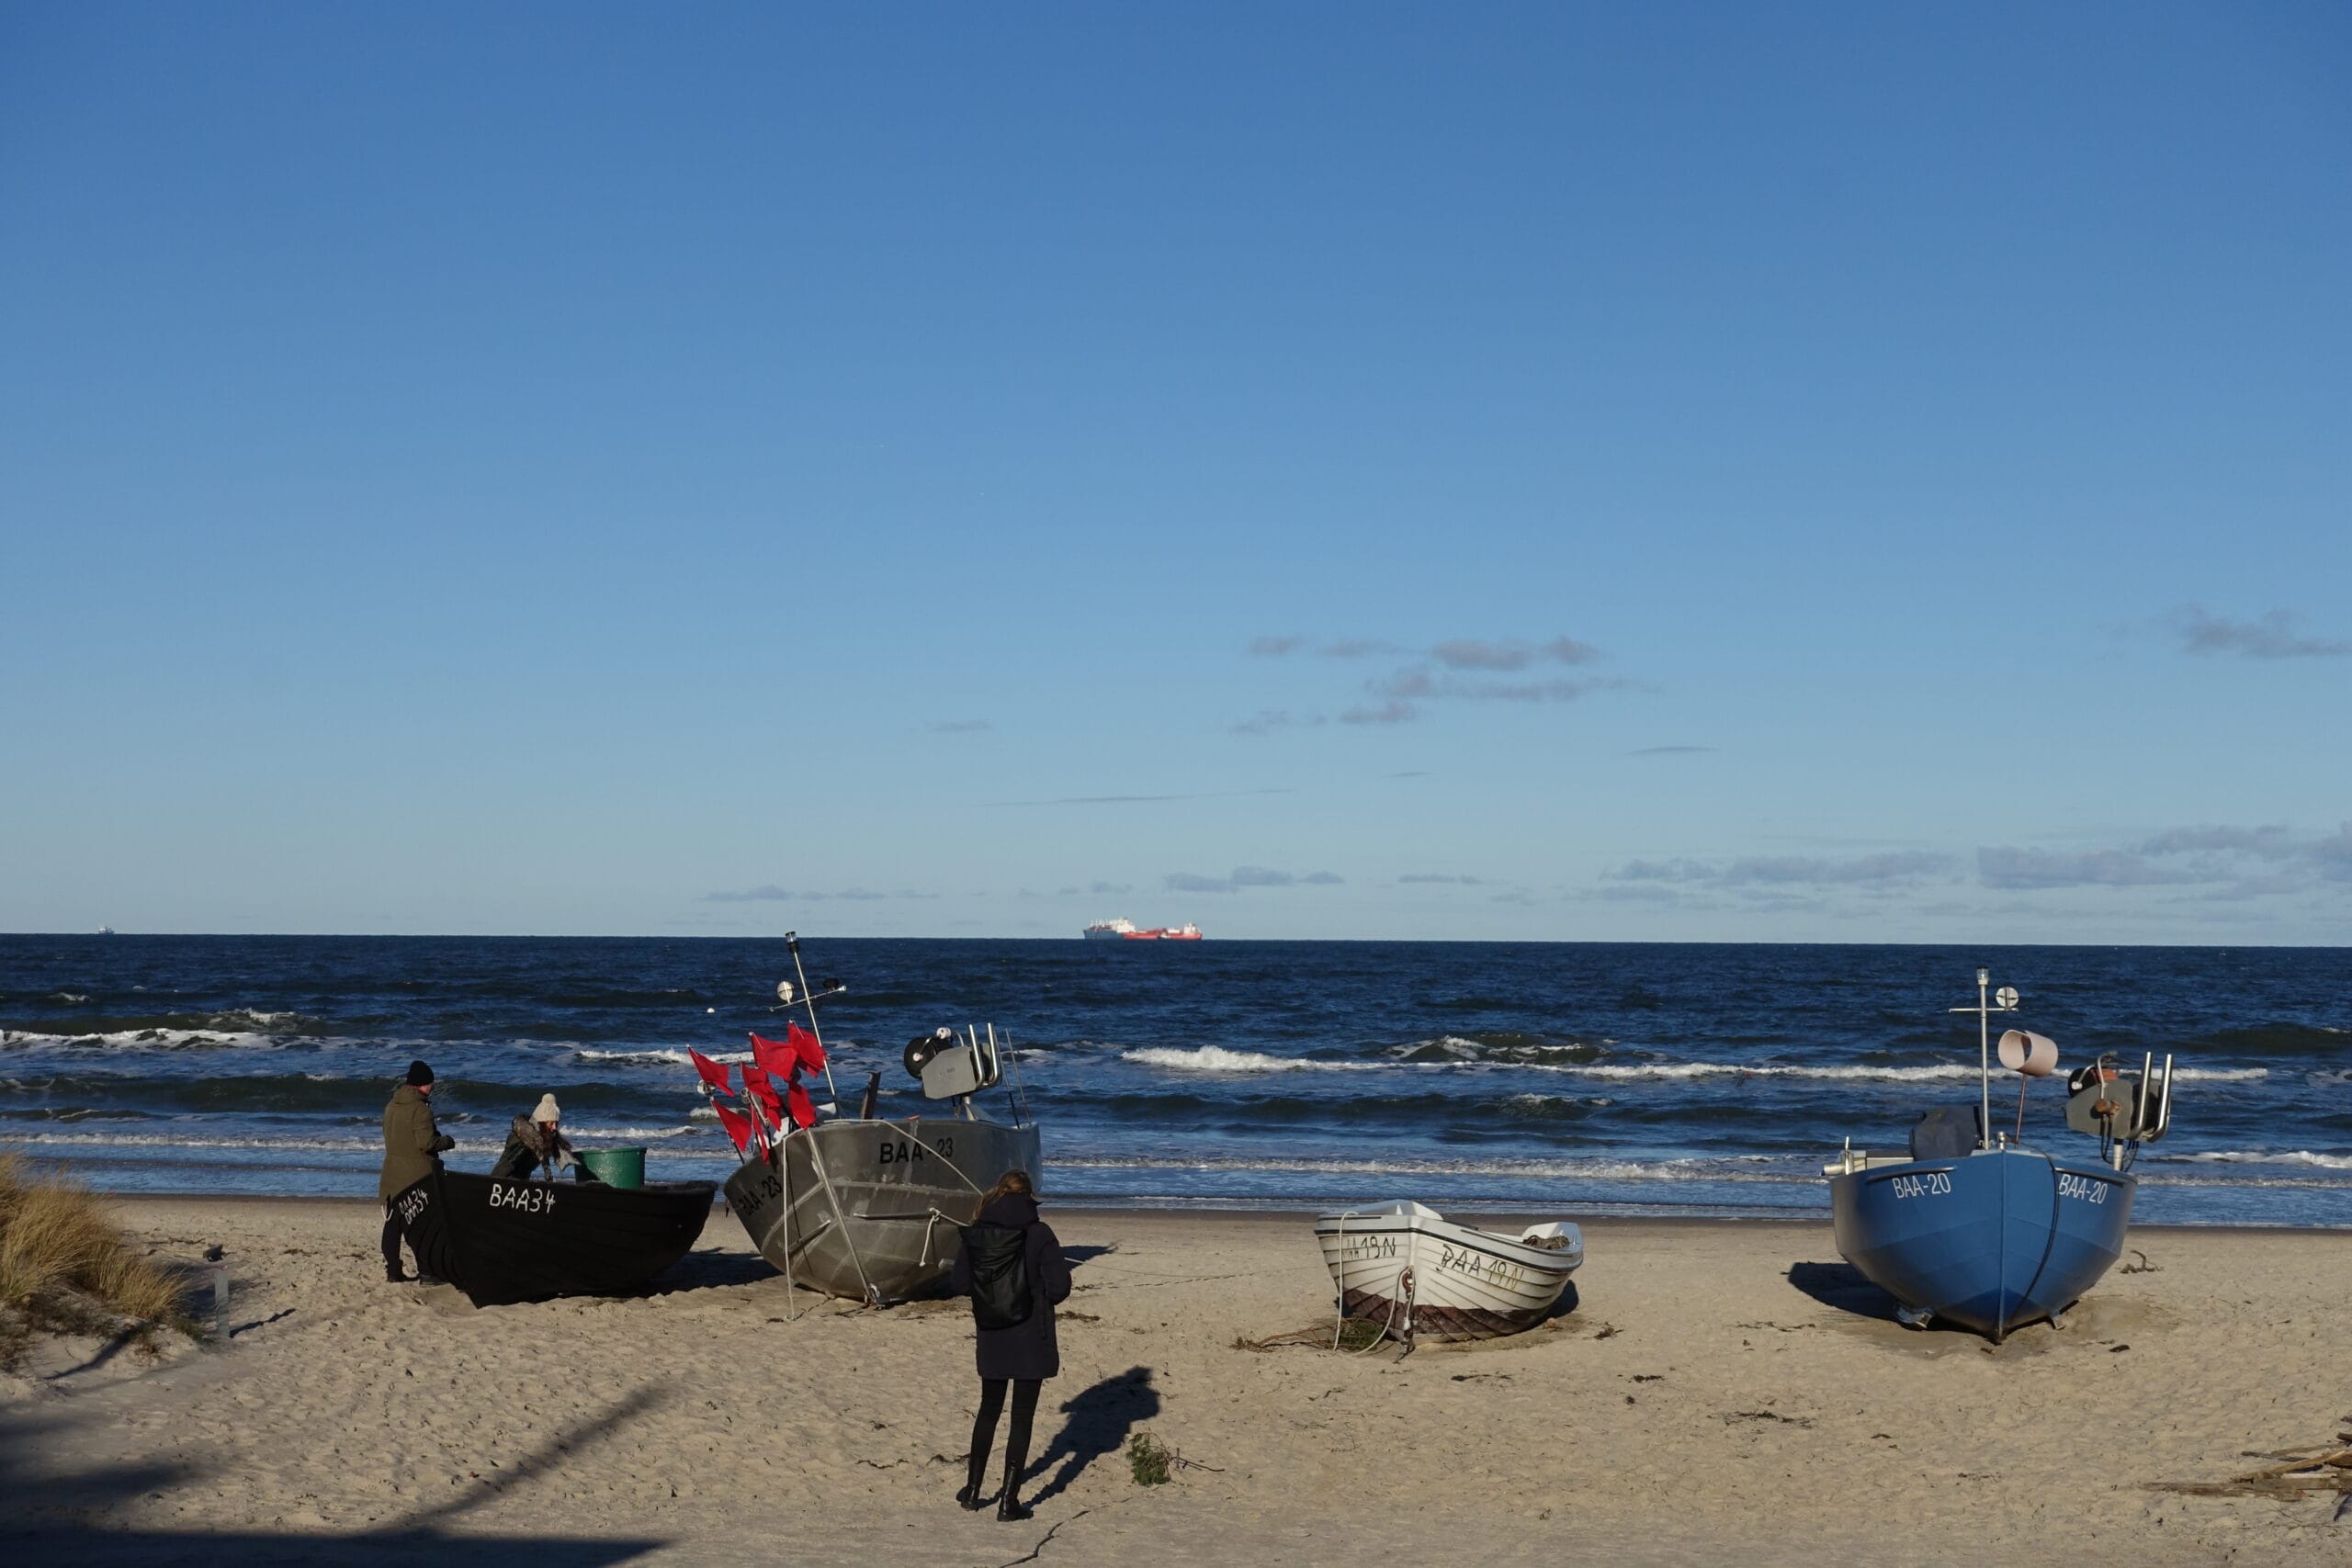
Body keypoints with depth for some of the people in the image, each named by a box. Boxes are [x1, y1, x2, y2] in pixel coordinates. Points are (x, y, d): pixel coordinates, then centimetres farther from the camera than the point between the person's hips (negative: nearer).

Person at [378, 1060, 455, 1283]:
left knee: (393, 1223, 8)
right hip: (418, 1174, -7)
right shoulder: (420, 1108, -15)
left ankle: (392, 1271, 8)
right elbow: (426, 1142, -20)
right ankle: (425, 1270, 1)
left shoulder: (391, 1106, 9)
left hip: (393, 1173, 7)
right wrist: (447, 1141, 0)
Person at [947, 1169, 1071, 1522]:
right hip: (1031, 1341, -3)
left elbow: (958, 1284, -1)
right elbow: (1059, 1287, -15)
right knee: (1022, 1418, 5)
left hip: (990, 1340, 3)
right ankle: (1009, 1500, 4)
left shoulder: (975, 1234, -3)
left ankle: (972, 1489, 26)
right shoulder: (1039, 1234, -13)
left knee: (989, 1410, 21)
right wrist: (1038, 1297, 6)